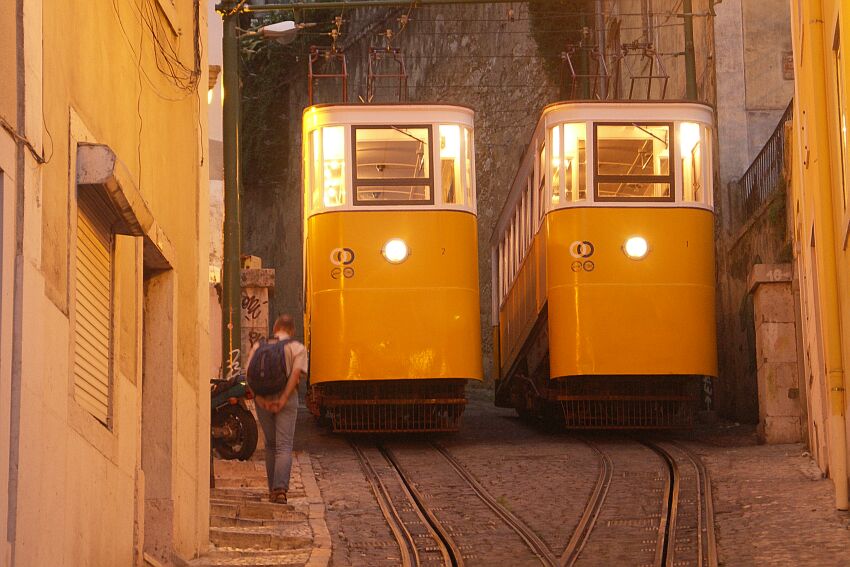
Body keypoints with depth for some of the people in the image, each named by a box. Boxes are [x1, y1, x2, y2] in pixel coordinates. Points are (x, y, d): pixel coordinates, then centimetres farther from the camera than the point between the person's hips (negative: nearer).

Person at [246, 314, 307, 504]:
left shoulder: (259, 346, 11)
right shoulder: (298, 348, 3)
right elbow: (295, 374, -11)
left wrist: (258, 397, -10)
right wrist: (283, 400, -16)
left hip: (262, 400, 3)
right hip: (286, 398, -3)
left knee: (270, 444, 17)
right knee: (284, 446, -5)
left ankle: (272, 490, 17)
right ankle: (280, 489, -21)